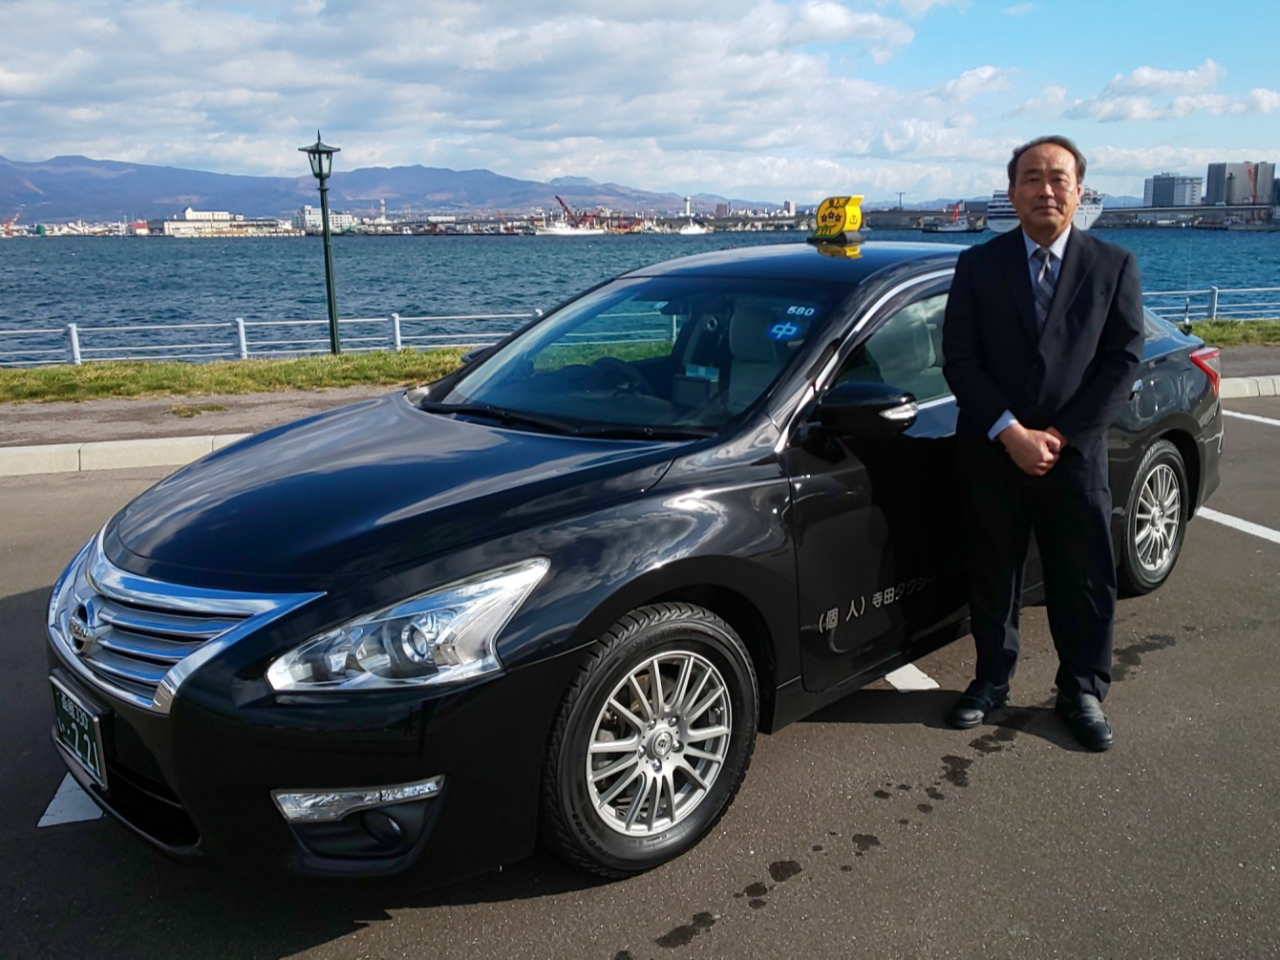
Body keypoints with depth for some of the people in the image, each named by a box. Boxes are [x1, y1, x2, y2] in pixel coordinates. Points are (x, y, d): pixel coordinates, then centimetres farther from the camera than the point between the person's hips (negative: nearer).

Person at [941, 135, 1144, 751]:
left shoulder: (1114, 267, 3)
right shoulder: (978, 266, 2)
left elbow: (1122, 363, -2)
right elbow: (959, 361, -5)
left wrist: (1061, 435, -12)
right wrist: (1011, 433, -15)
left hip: (1075, 456, 0)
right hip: (991, 455, 0)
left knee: (1085, 583, 8)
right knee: (992, 577, 11)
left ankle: (1082, 693, 27)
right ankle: (992, 681, 29)